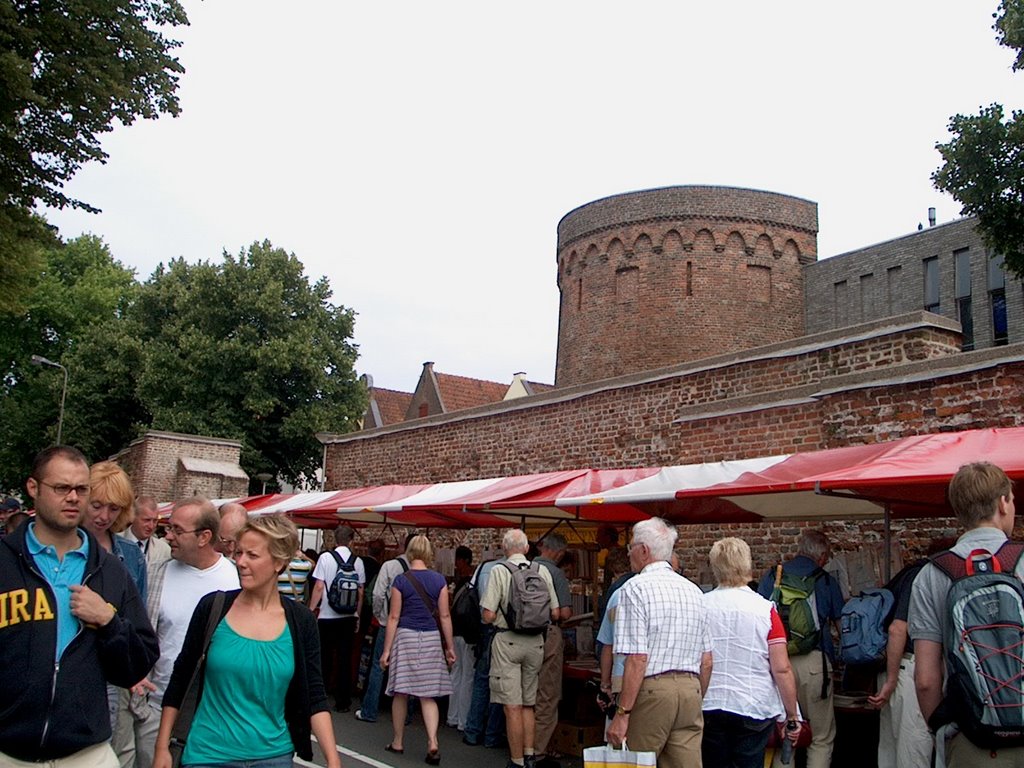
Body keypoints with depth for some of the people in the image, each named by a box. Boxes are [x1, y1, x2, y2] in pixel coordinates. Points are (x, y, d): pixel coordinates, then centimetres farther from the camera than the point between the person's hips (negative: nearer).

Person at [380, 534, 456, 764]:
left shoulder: (401, 580, -4)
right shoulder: (439, 580, 1)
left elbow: (394, 617, -3)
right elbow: (444, 616, 3)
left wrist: (386, 650, 1)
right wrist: (450, 647, 10)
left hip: (405, 637, -2)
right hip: (431, 639, 2)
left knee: (401, 693, 10)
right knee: (427, 695, 6)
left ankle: (398, 742, 21)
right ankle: (433, 742, -8)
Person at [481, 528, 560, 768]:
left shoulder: (499, 571, -10)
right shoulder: (543, 571, 2)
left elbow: (488, 616, -13)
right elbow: (555, 614, 5)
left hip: (507, 641, -4)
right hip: (536, 642, 5)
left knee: (512, 706, 1)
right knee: (528, 704, 18)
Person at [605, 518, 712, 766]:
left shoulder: (636, 588, -8)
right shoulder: (693, 590, 13)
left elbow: (637, 659, -15)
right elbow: (707, 662, 14)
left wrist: (622, 713, -13)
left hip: (651, 690, -6)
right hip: (691, 689, 6)